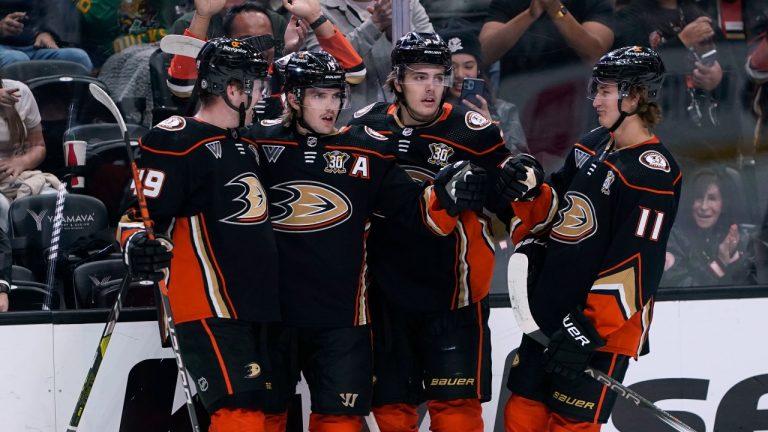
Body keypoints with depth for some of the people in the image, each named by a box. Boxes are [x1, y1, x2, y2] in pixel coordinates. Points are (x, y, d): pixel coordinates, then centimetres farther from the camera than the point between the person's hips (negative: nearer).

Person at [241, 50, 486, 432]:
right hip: (268, 313, 0)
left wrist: (447, 196, -18)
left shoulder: (367, 150, 2)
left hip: (341, 317, 0)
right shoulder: (259, 143, -1)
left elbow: (415, 213, 0)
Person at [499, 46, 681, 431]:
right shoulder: (592, 146, 9)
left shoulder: (652, 173, -18)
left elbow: (635, 267, -22)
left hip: (600, 328, -8)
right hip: (547, 315, 8)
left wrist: (589, 330, -24)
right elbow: (556, 201, 23)